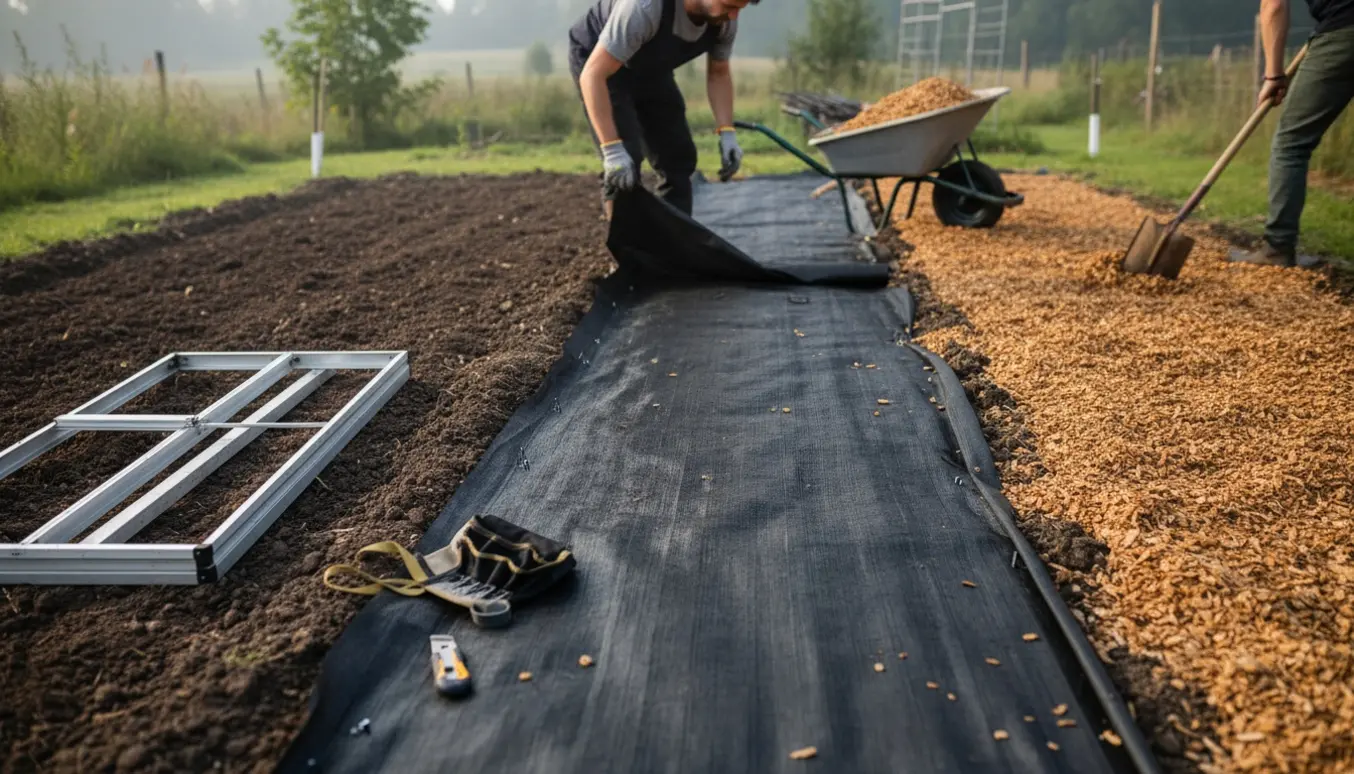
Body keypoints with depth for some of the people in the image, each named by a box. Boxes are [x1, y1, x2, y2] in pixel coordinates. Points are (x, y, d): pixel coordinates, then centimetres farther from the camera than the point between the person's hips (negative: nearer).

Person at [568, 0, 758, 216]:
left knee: (678, 157, 0)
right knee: (626, 159, -20)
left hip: (650, 69, 7)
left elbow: (718, 74, -2)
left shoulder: (725, 19, -21)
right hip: (599, 62, -6)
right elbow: (593, 74, -40)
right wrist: (612, 150, -45)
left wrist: (727, 133, -17)